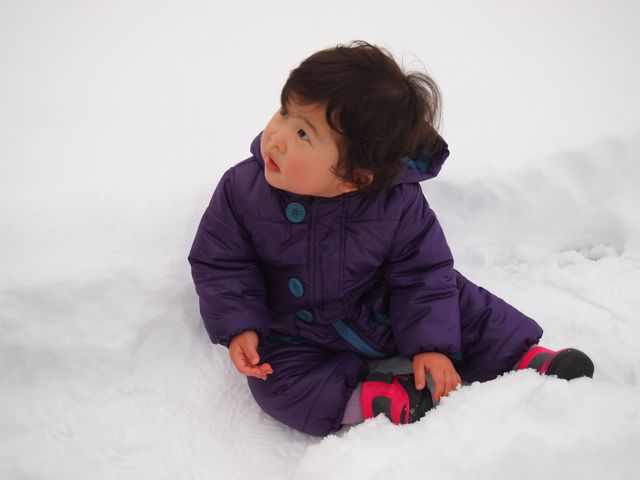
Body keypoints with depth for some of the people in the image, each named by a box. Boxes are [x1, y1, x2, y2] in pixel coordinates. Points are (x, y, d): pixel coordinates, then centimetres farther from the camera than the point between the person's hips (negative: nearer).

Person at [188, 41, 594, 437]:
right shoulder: (242, 190, -21)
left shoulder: (397, 205, -24)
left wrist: (430, 344, -17)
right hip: (300, 334, 0)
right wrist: (239, 327, -22)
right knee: (278, 380, -25)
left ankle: (525, 359, 12)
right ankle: (387, 402, -23)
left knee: (461, 303, -8)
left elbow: (424, 273, -12)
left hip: (385, 315, 0)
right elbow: (221, 264, -10)